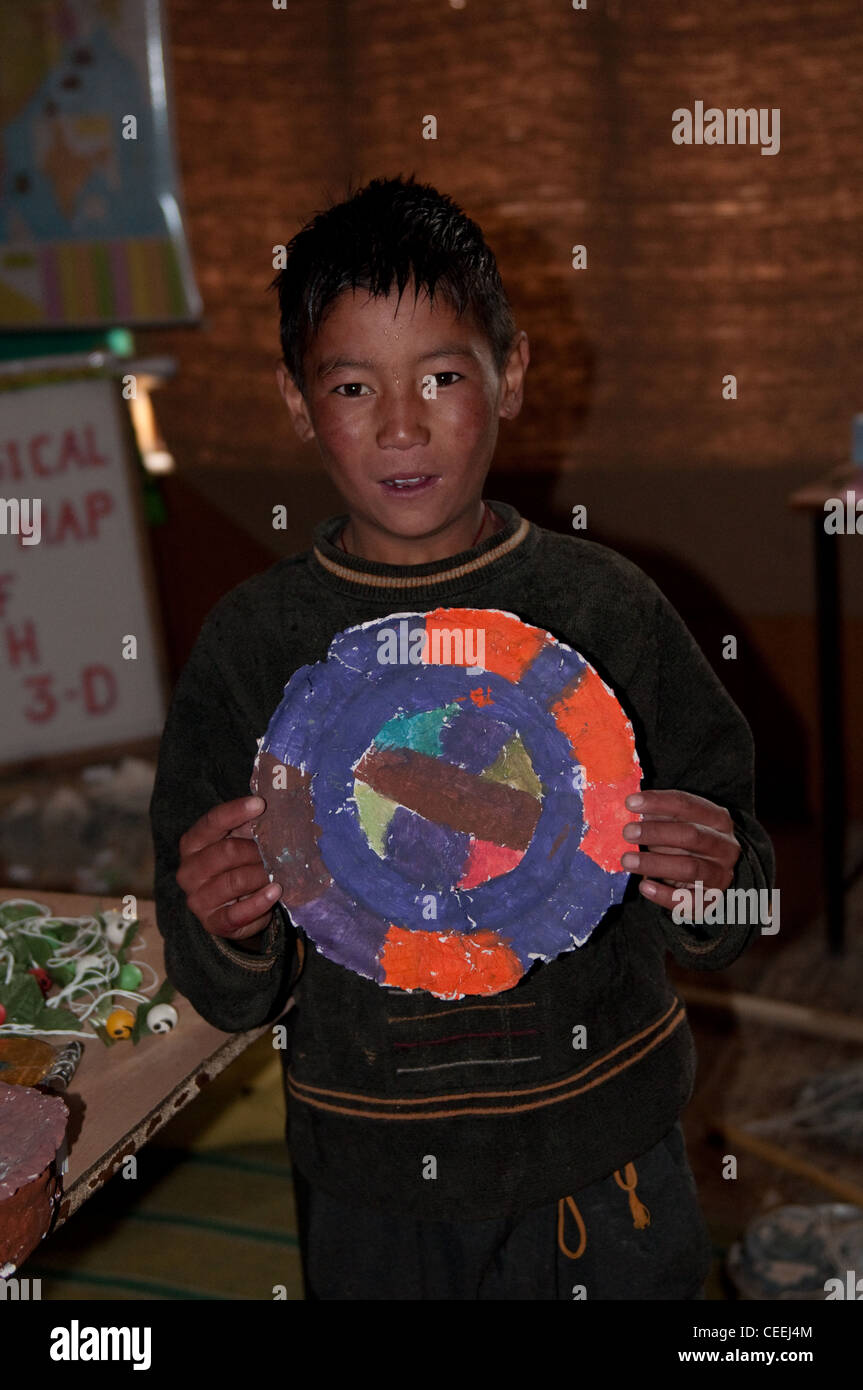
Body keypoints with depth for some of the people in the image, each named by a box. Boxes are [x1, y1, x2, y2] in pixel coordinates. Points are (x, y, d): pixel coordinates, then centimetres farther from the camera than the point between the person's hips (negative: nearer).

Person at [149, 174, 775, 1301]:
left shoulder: (604, 607, -6)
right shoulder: (255, 640, -6)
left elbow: (721, 931, 0)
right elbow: (233, 997, -2)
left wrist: (707, 887, -21)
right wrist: (226, 934, -23)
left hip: (604, 1161, 0)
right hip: (372, 1183, 0)